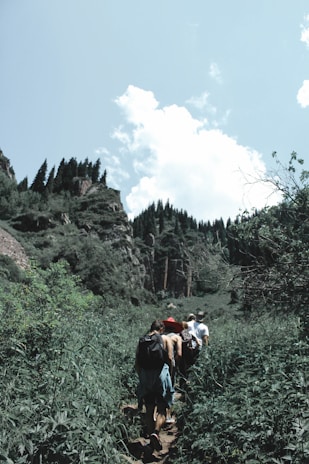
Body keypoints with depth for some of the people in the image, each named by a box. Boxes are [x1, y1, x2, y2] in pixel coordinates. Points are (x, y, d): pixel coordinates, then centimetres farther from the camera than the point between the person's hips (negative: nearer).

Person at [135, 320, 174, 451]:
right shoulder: (166, 339, 3)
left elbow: (137, 362, 7)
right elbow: (170, 358, -5)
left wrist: (141, 376, 16)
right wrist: (169, 374, 6)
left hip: (145, 376, 3)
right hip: (161, 373, -3)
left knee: (149, 409, 15)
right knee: (162, 409, 7)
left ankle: (151, 437, 21)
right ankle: (156, 432, -14)